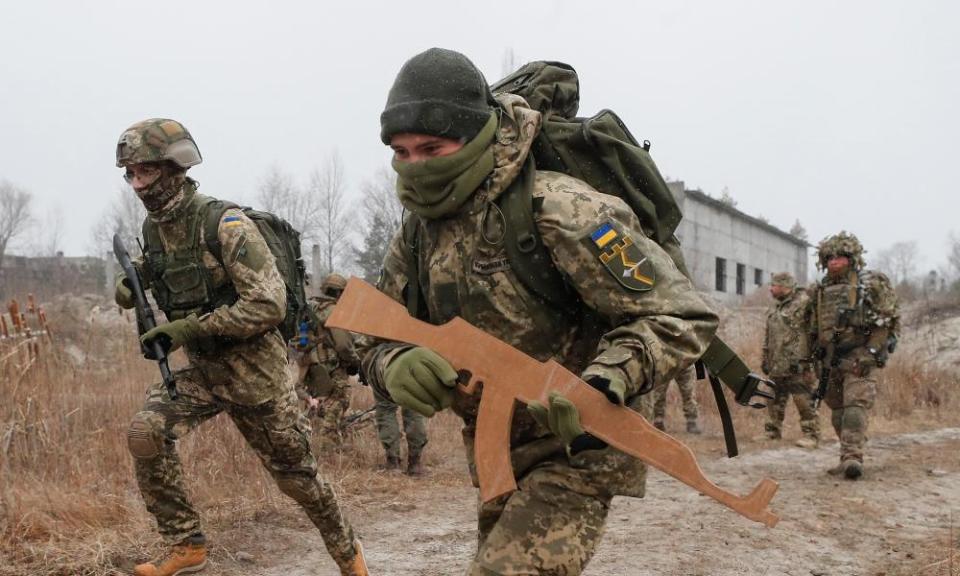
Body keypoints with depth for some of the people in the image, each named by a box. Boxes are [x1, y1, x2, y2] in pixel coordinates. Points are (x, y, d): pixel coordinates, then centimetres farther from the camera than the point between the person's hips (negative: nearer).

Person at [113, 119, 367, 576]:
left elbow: (269, 304, -26)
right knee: (145, 433, -19)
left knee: (295, 472, 8)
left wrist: (189, 328, -26)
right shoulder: (153, 226, 0)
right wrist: (132, 278, 3)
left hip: (252, 367, -5)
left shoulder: (225, 225, -22)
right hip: (200, 368, 6)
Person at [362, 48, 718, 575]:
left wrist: (600, 387, -37)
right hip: (497, 454, 8)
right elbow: (380, 347, 2)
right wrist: (397, 368, -22)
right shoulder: (415, 238, -1)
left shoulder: (558, 212, -24)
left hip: (577, 447, -7)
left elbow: (680, 317, -23)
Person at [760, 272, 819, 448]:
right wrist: (765, 360, 20)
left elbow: (813, 333, -14)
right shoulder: (774, 308, 18)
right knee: (775, 400, 14)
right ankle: (772, 431, 24)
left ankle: (811, 435, 0)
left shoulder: (803, 303, -9)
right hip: (777, 365, 8)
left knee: (804, 400, -6)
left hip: (796, 365, -8)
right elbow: (767, 337, 24)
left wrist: (807, 362, -18)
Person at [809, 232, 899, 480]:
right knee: (838, 410, 10)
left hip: (860, 357, -6)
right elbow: (816, 329, 21)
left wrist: (870, 353, -16)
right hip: (832, 360, 7)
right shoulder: (821, 289, 12)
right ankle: (848, 457, 19)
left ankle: (852, 457, -22)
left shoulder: (872, 283, -4)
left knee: (856, 405, -17)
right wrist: (820, 356, 15)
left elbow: (888, 320, -9)